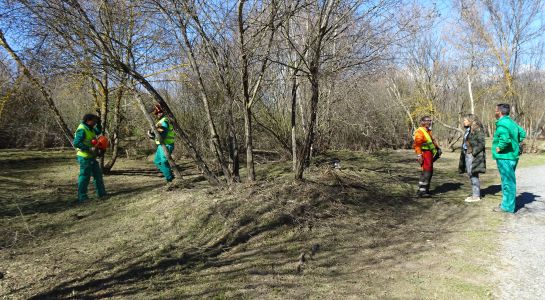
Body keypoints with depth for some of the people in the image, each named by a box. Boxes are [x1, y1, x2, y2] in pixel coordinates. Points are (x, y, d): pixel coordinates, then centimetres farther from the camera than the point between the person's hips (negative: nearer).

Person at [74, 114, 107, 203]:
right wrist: (89, 149, -28)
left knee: (97, 174, 15)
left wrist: (98, 123, 11)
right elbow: (76, 143, -25)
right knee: (84, 176, -3)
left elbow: (98, 131, 27)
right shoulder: (82, 130, -18)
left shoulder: (89, 129, 11)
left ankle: (101, 193, 25)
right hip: (85, 158, -10)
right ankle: (82, 197, 6)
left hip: (91, 157, 10)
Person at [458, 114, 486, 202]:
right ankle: (474, 194, 19)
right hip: (467, 154, 9)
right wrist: (464, 152, 13)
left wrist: (474, 152, -19)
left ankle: (476, 196, -1)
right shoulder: (468, 130, 17)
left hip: (474, 156, -9)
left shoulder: (477, 129, -10)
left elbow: (481, 143, -14)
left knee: (474, 175, -6)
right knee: (470, 175, 12)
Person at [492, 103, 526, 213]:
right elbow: (522, 133, 23)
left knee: (508, 182, -3)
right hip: (513, 156, 10)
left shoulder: (502, 123, -19)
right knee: (508, 181, 19)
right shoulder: (512, 122, 12)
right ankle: (507, 203, 31)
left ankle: (508, 207, 5)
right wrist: (516, 143, 18)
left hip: (505, 157, -10)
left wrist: (499, 148, -19)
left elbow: (505, 138, -33)